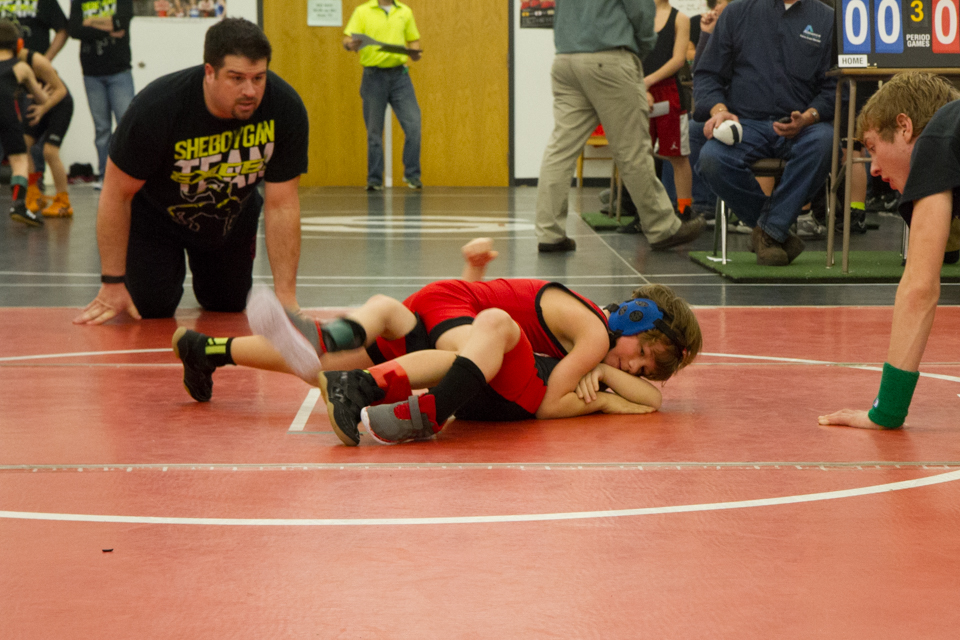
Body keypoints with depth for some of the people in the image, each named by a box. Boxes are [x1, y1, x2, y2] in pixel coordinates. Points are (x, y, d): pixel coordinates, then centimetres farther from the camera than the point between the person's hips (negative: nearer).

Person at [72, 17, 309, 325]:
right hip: (155, 214, -2)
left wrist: (285, 295, -27)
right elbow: (117, 194, -24)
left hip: (232, 216, 3)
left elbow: (281, 205, -24)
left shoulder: (286, 109, -31)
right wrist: (113, 284, -22)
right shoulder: (158, 106, -36)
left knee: (228, 306, 7)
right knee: (151, 307, -10)